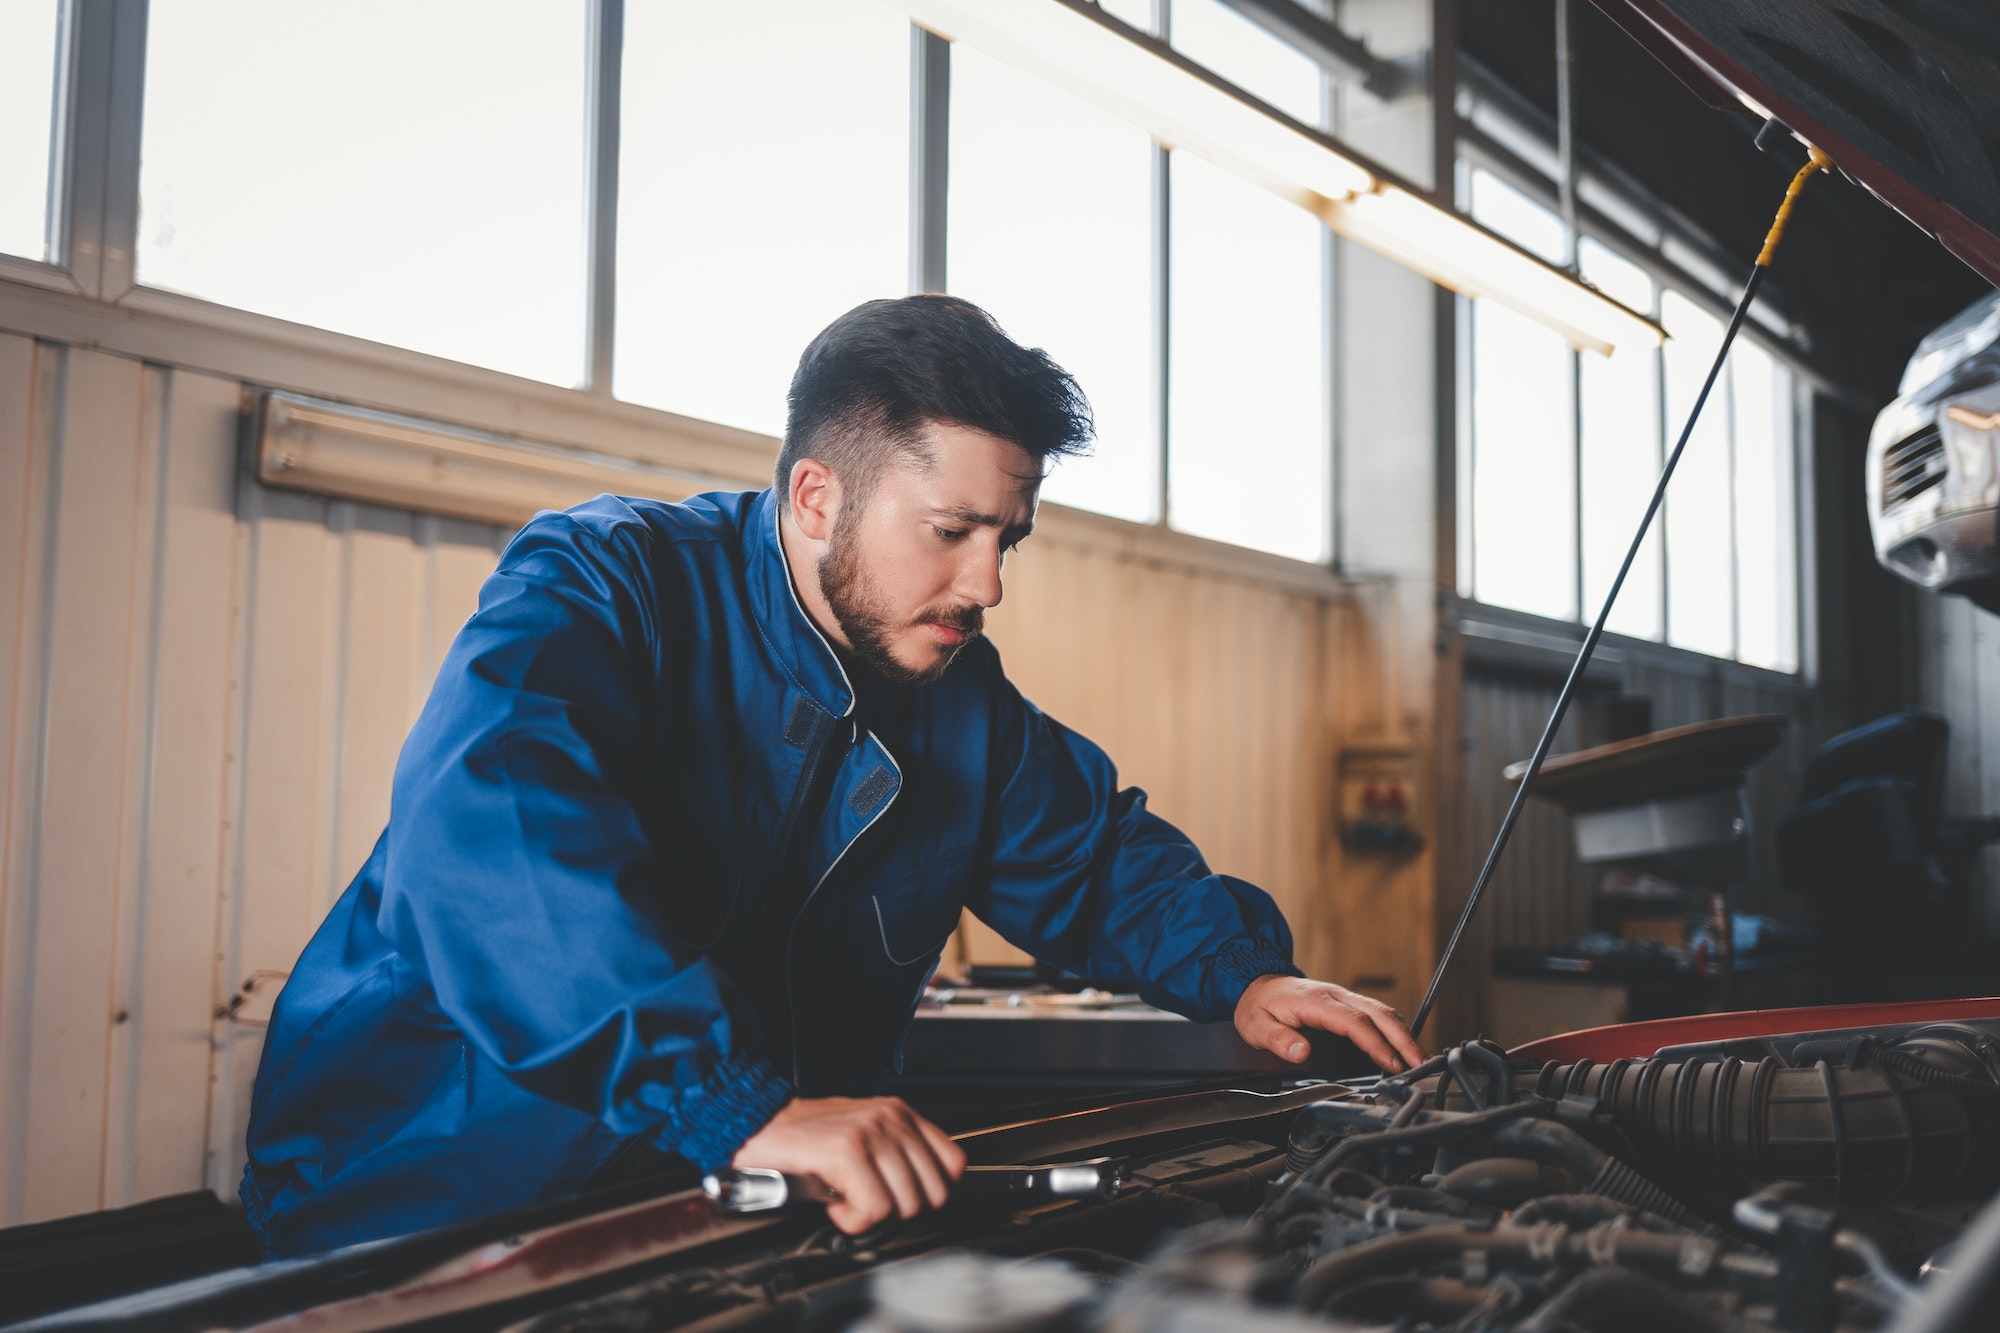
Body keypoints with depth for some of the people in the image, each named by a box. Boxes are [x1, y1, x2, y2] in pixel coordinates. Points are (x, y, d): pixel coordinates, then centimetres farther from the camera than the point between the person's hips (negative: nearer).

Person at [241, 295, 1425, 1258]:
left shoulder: (960, 693, 7)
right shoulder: (606, 583, -14)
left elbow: (1097, 852, 21)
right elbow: (493, 831, -33)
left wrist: (1241, 971, 2)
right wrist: (741, 1104, -43)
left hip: (725, 1215, 5)